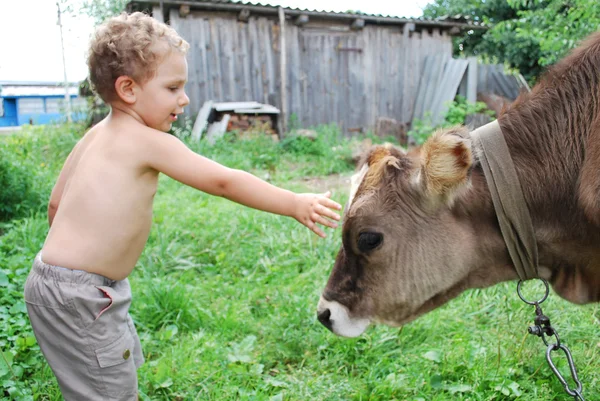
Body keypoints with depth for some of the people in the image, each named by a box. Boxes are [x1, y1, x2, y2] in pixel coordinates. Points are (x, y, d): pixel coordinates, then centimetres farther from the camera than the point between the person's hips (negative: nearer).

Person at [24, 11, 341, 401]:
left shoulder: (96, 135, 7)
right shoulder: (149, 141, -19)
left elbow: (57, 202, 12)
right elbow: (223, 181, -20)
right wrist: (294, 203, -14)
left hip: (61, 277, 9)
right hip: (76, 296, -9)